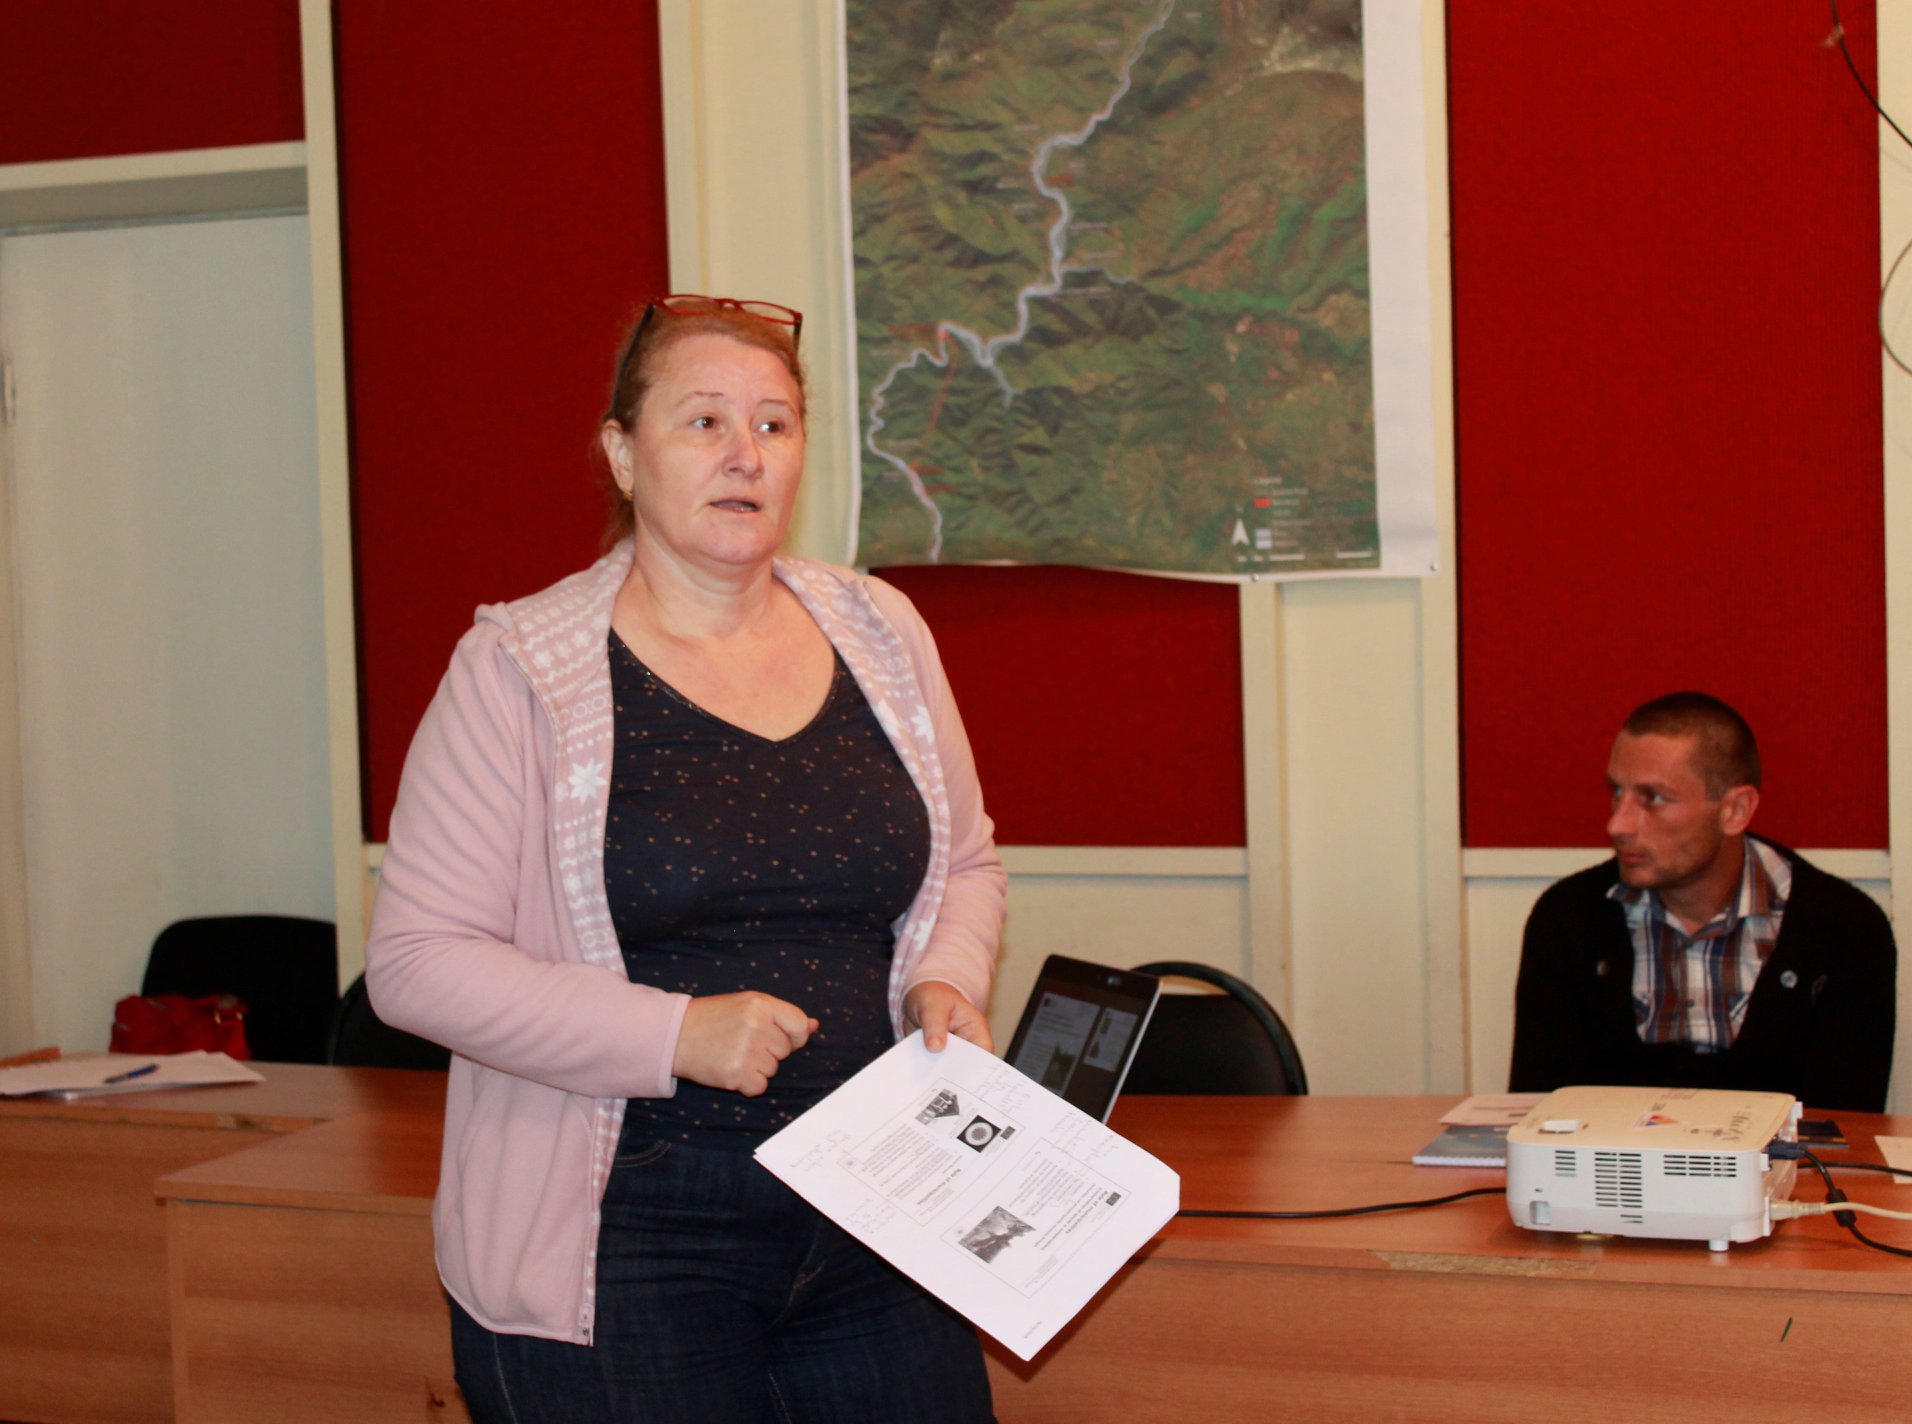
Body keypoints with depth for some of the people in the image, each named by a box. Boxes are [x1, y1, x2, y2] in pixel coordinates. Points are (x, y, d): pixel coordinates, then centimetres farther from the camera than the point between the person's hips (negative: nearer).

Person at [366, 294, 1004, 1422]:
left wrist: (947, 981, -2)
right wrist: (676, 1038, -19)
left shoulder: (880, 634, 8)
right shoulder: (520, 673, -6)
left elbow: (968, 861, 20)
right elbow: (418, 961, -10)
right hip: (622, 1249, -4)